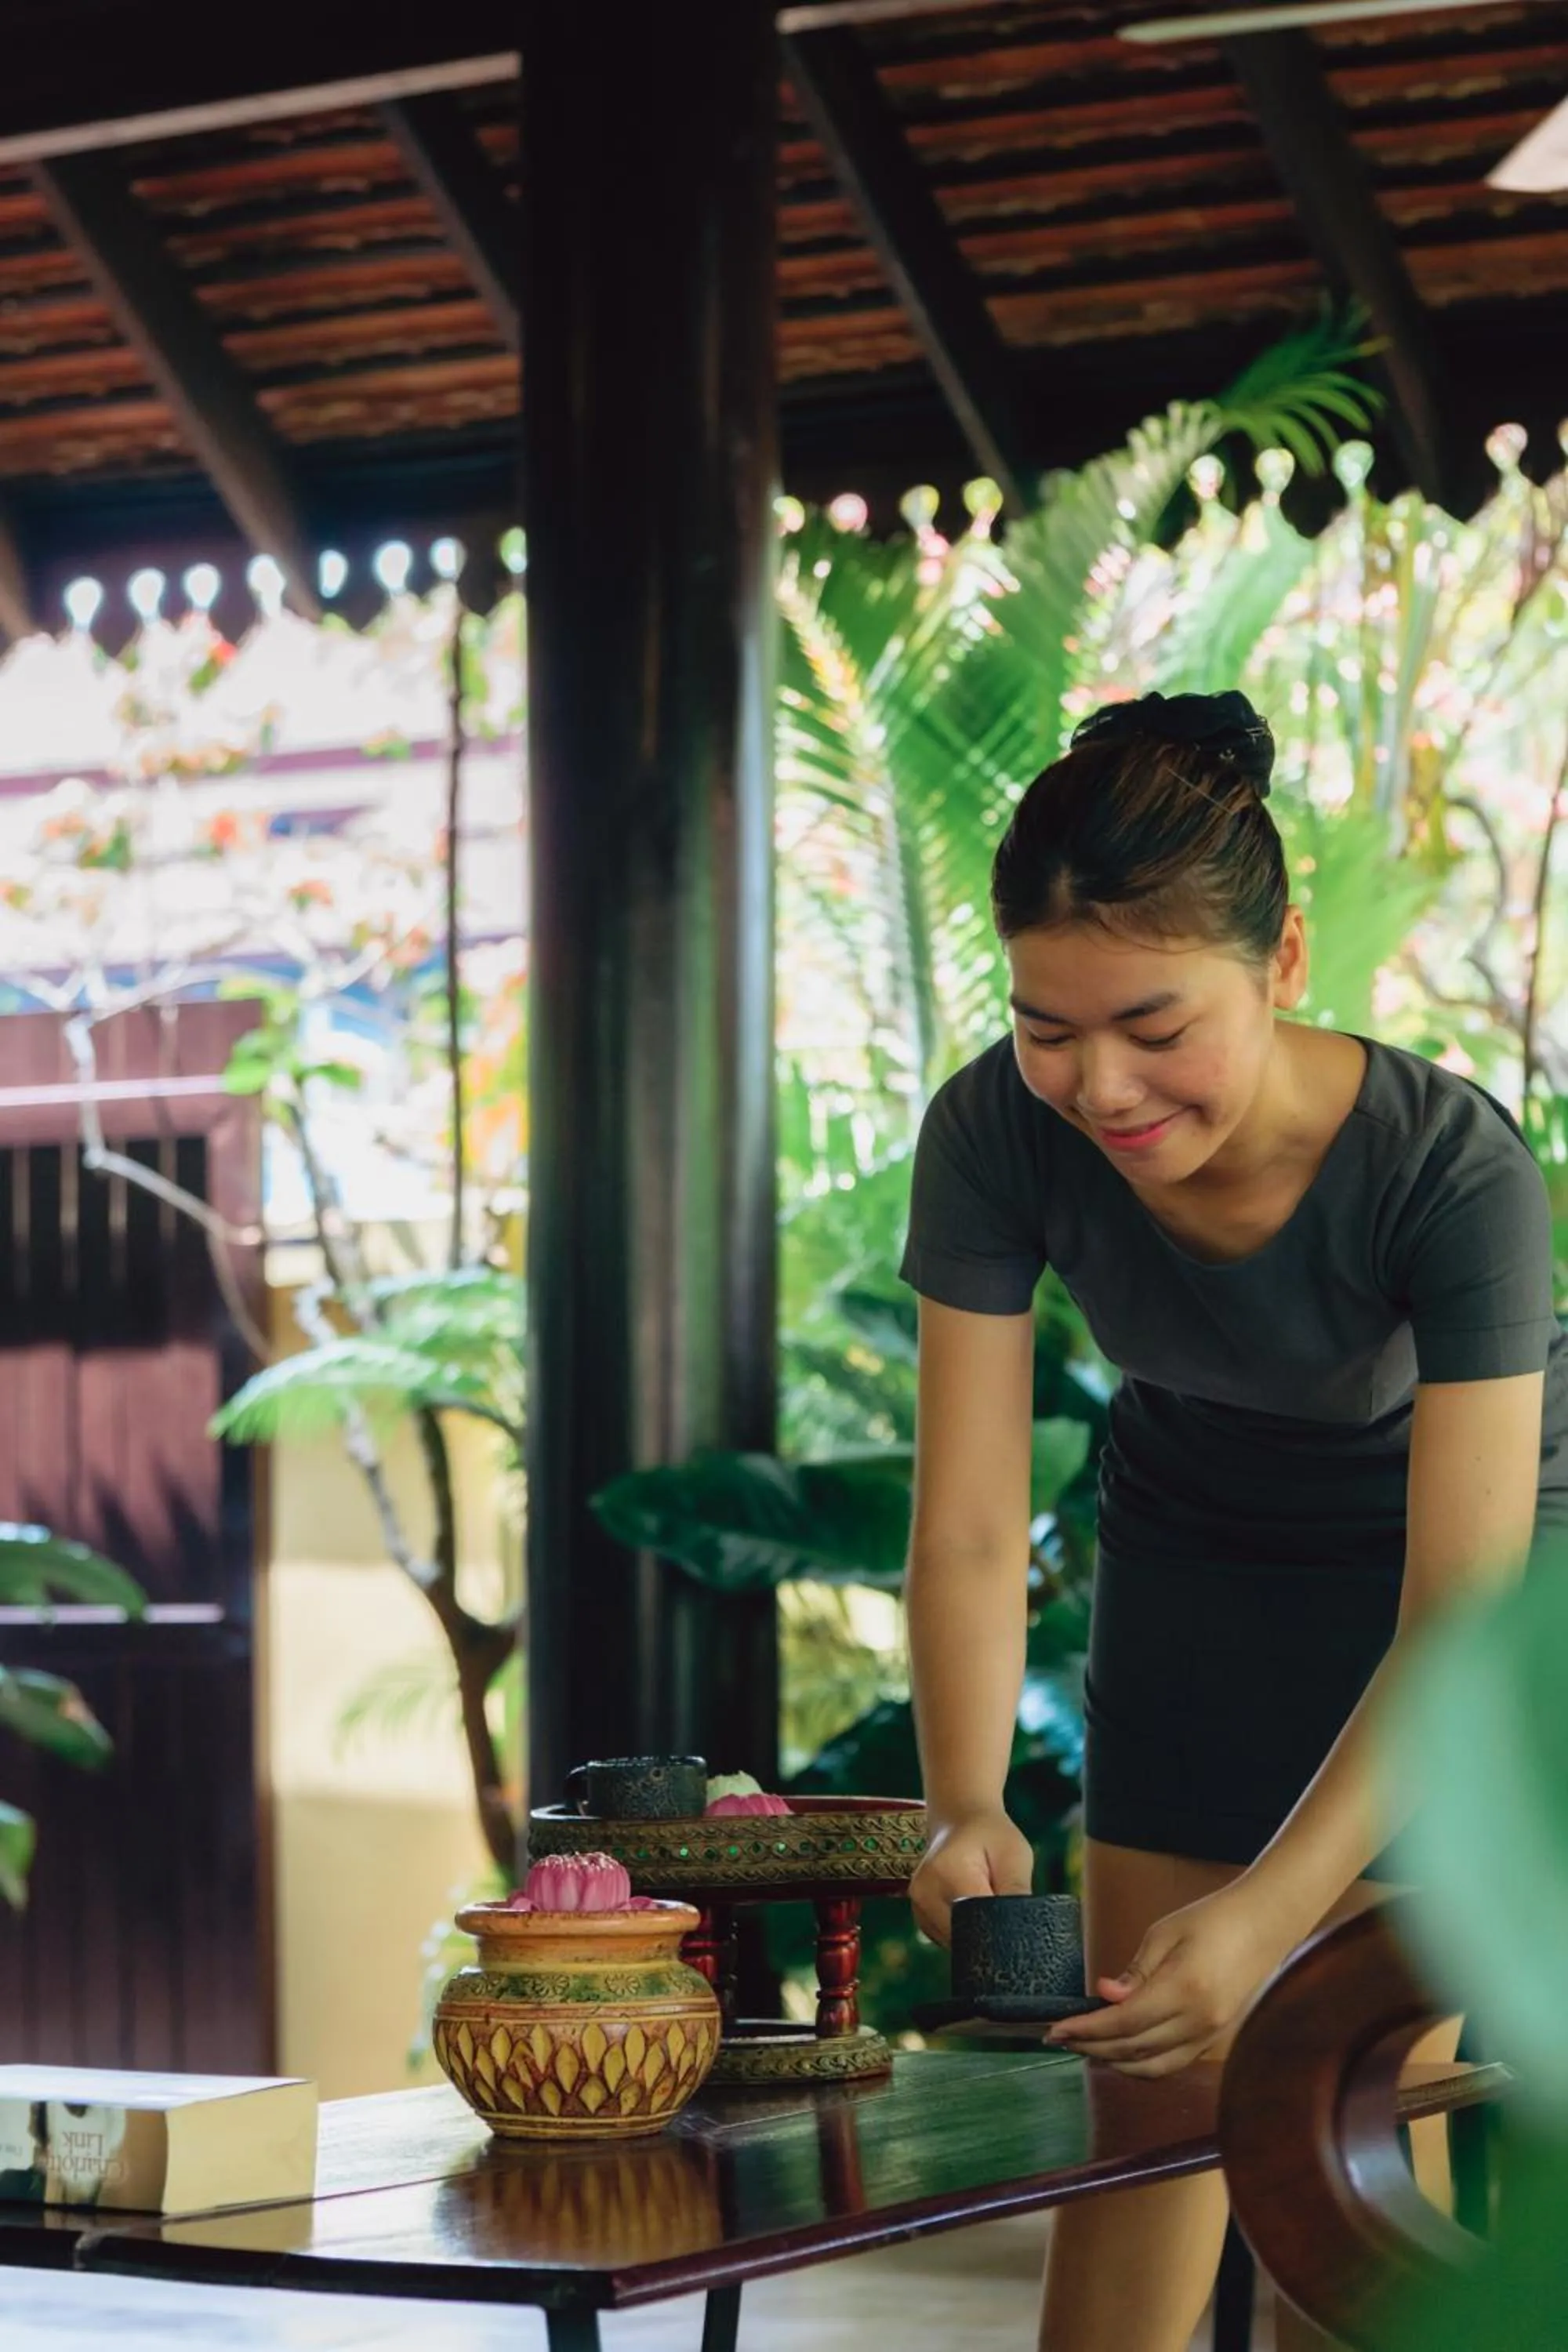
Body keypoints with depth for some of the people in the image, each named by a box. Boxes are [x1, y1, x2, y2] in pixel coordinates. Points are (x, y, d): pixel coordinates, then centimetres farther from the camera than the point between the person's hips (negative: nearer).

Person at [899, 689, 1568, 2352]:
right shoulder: (994, 1136, -30)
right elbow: (970, 1528, -27)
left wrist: (1270, 1912, -52)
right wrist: (967, 1810, -45)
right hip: (1193, 1542, 3)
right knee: (1149, 2075, 4)